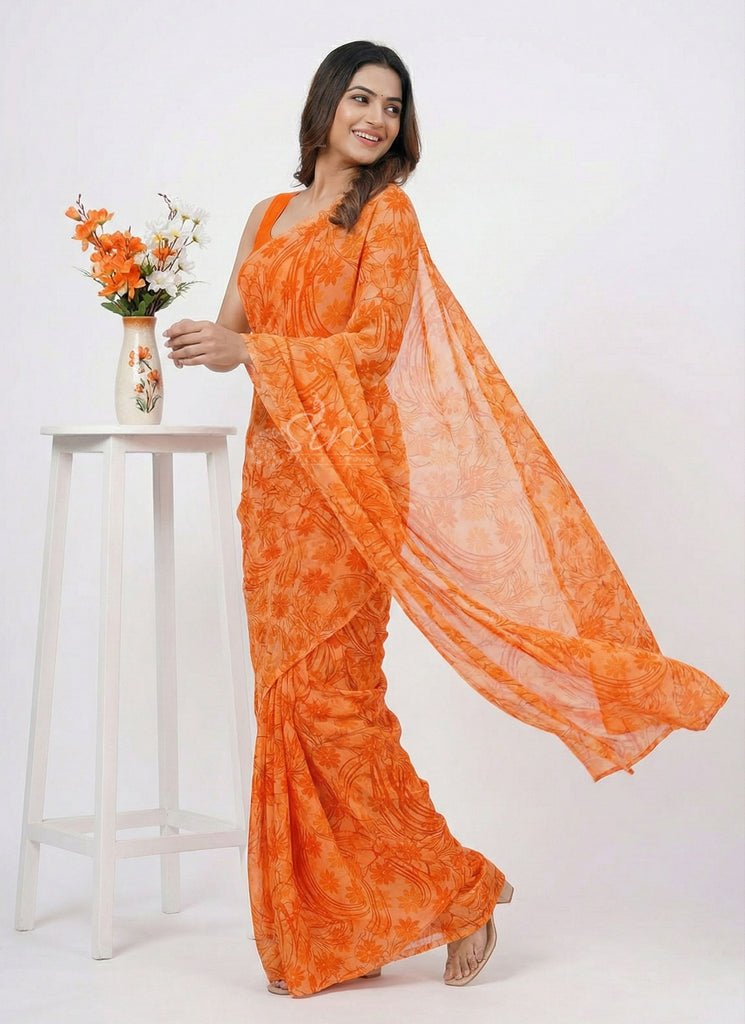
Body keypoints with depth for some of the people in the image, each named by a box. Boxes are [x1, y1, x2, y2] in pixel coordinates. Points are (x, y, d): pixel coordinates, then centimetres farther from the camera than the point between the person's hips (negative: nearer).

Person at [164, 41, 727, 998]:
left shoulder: (387, 213, 0)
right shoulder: (269, 218, 18)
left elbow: (373, 342, -10)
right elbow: (234, 329, 16)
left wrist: (250, 351, -16)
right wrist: (197, 345, -7)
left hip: (347, 469, -6)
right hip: (275, 469, 6)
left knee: (326, 688, -11)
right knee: (289, 690, 4)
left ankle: (454, 889, 4)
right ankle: (321, 928, 12)